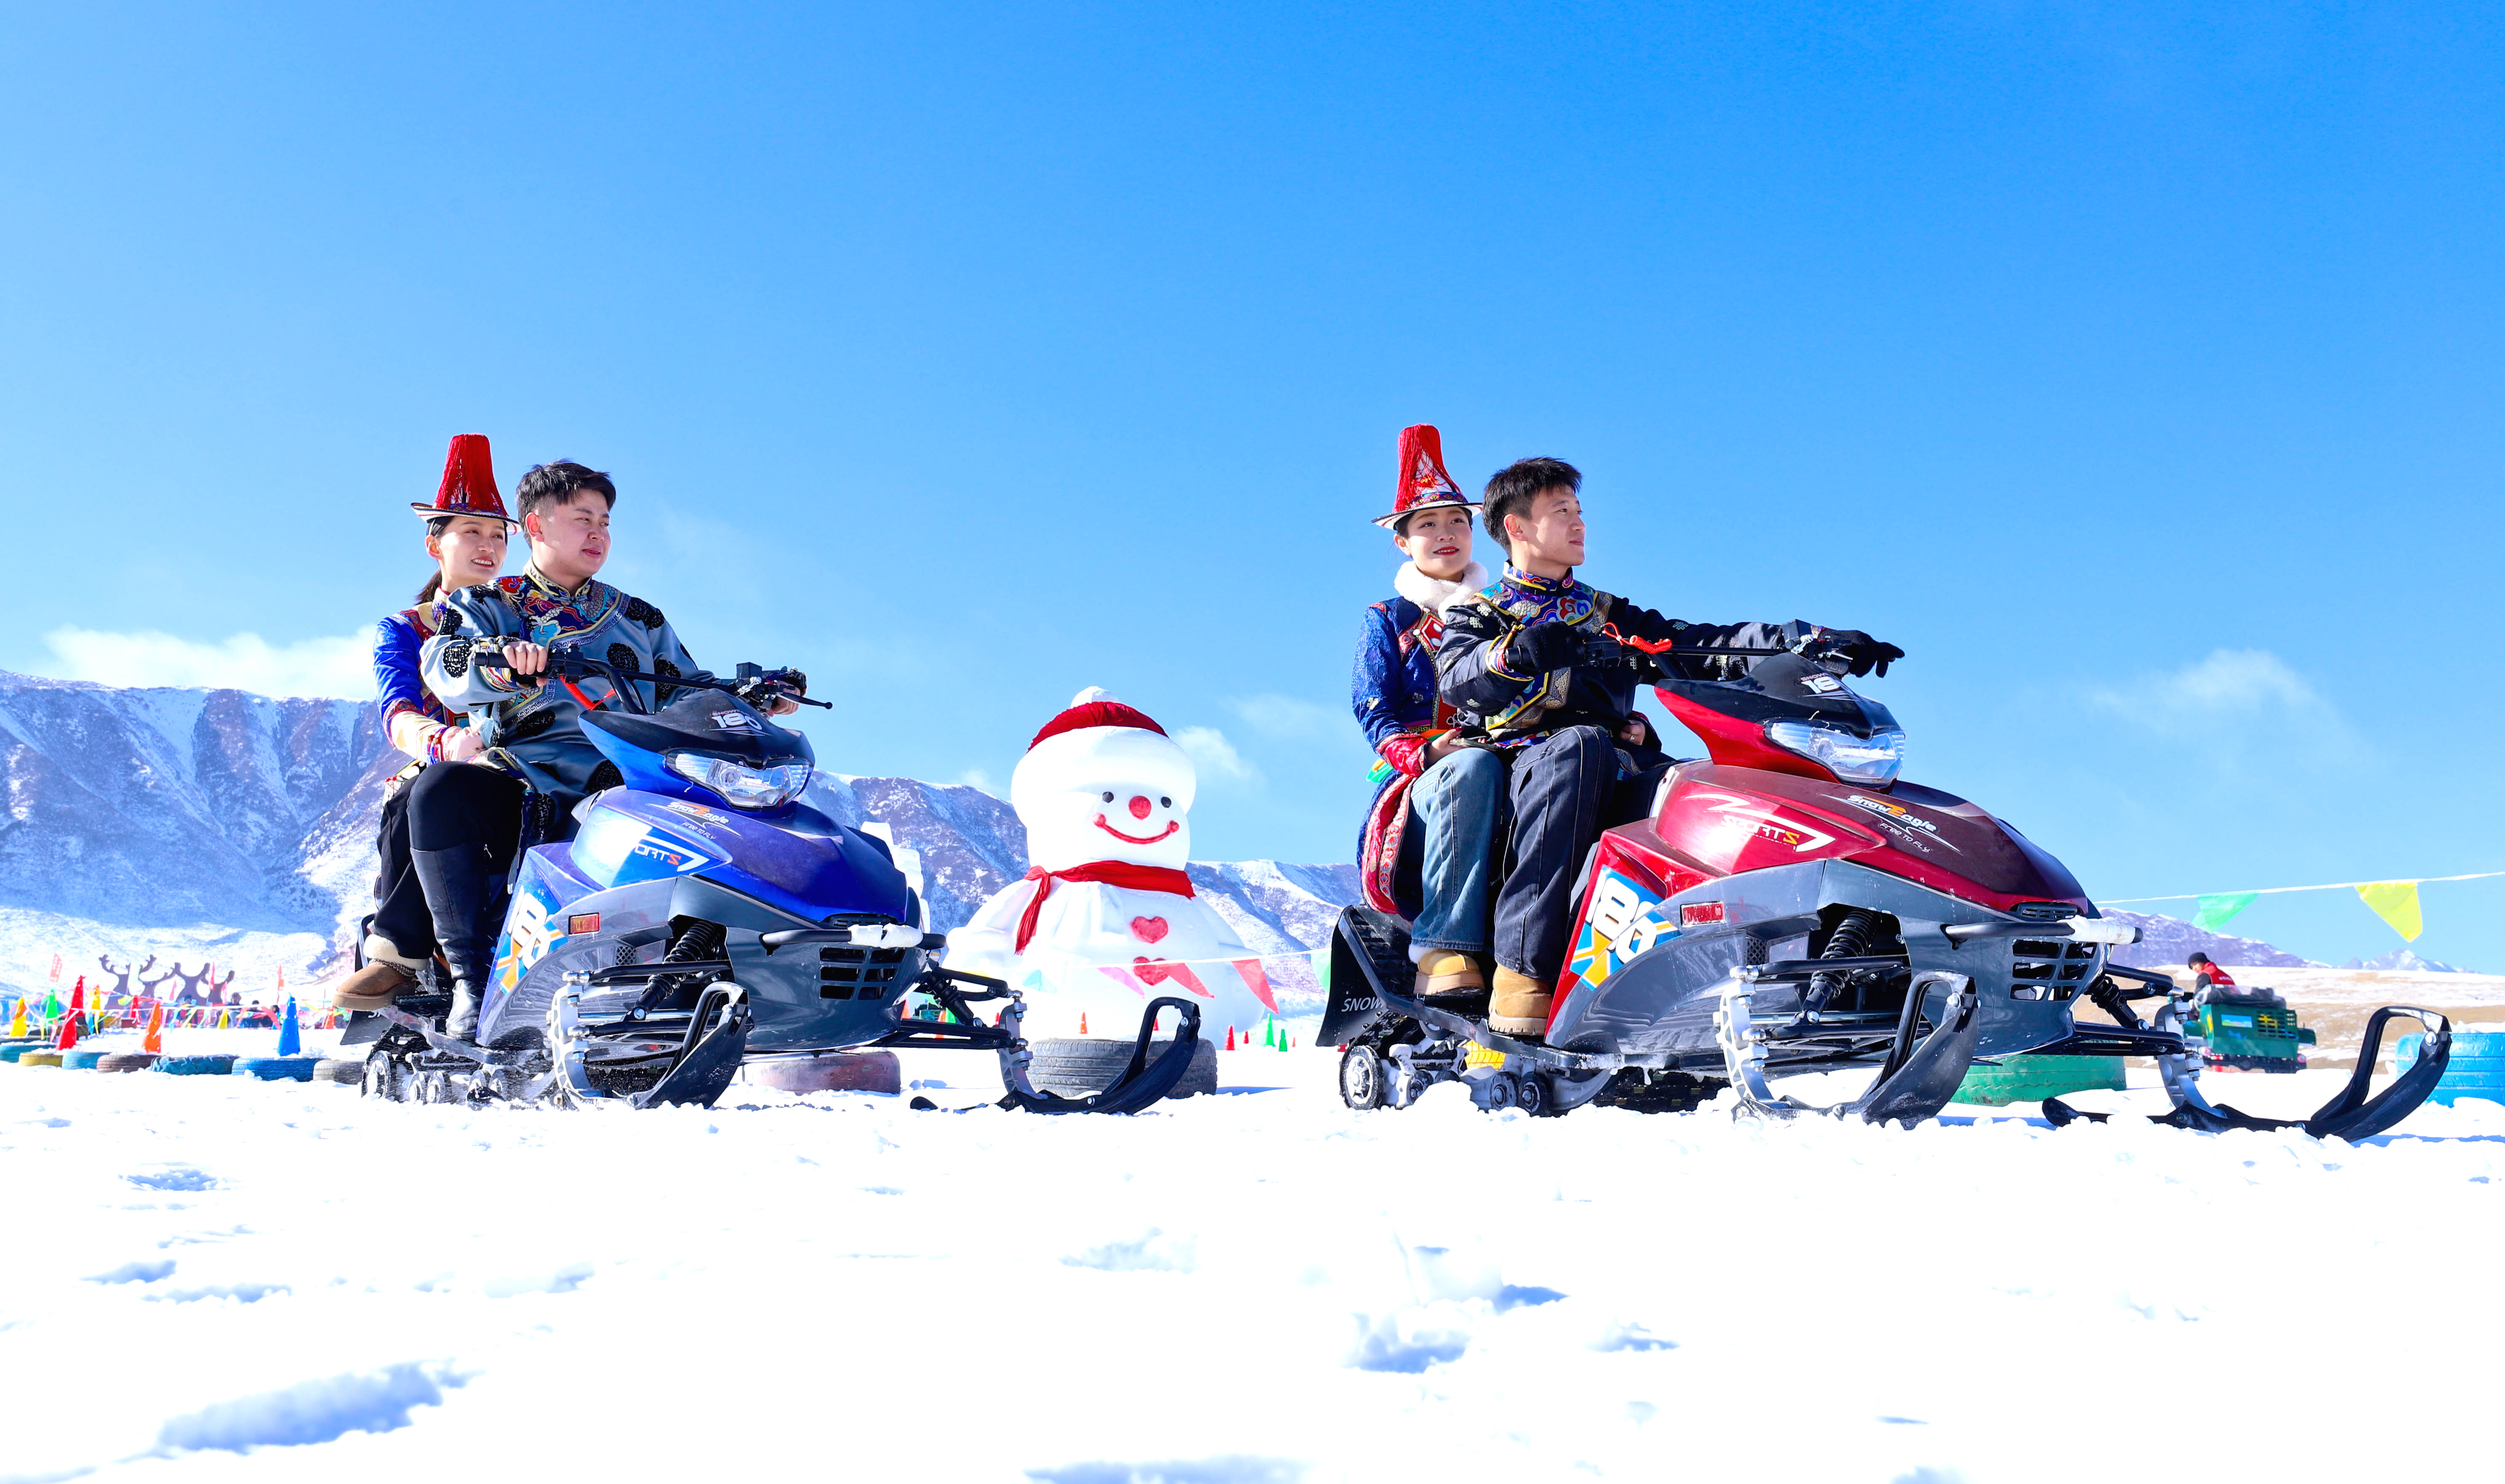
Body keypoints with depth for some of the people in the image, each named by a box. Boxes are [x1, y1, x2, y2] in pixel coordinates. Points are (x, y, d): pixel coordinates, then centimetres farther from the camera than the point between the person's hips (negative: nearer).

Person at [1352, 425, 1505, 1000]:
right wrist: (1424, 753, -20)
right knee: (1473, 766, -40)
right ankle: (1445, 952, -46)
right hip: (1419, 784, -2)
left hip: (1514, 767, 2)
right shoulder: (1387, 622, 16)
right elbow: (1377, 716, 3)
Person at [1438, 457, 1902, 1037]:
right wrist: (1517, 653, -27)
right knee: (1580, 743, -39)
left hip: (1621, 780, 4)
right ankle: (1524, 969, -46)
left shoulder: (1608, 615, 30)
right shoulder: (1475, 614, 18)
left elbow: (1700, 644, 18)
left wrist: (1817, 641, 5)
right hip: (1531, 763, -4)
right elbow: (1456, 678, -5)